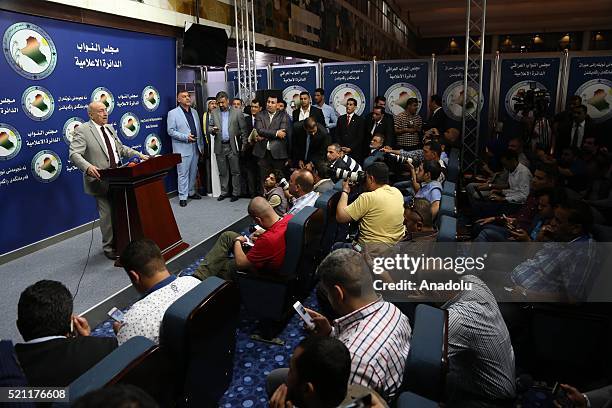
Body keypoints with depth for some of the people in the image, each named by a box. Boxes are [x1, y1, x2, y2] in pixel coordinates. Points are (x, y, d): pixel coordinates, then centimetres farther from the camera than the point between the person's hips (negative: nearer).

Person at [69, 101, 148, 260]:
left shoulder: (110, 128, 15)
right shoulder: (82, 130, -7)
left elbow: (121, 148, 24)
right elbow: (74, 154, -16)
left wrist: (139, 155, 12)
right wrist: (88, 167, -34)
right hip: (101, 180, -6)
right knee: (108, 214, -3)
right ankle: (109, 248, 12)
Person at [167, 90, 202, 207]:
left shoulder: (194, 112, 14)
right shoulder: (173, 113, -4)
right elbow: (170, 131, -8)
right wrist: (185, 137, -17)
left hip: (195, 147, 6)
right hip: (182, 148, -6)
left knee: (193, 171, 14)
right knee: (183, 173, -4)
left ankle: (191, 192, 28)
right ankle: (182, 197, 3)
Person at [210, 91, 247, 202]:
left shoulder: (237, 112, 0)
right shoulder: (214, 113, 10)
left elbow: (243, 129, 1)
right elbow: (210, 127, 13)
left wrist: (244, 144, -4)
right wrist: (213, 130, -11)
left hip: (233, 146, -3)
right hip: (220, 147, 3)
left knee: (235, 171, 2)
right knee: (222, 172, 10)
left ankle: (235, 193, 11)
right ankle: (224, 192, 20)